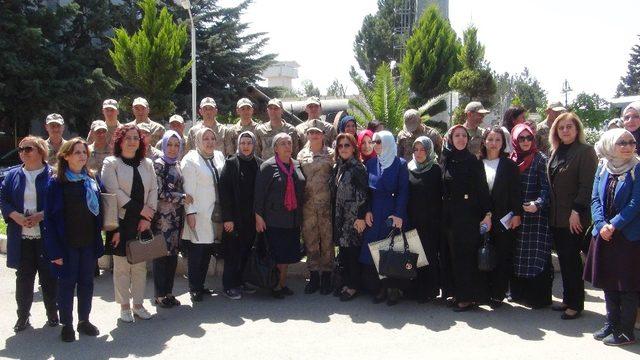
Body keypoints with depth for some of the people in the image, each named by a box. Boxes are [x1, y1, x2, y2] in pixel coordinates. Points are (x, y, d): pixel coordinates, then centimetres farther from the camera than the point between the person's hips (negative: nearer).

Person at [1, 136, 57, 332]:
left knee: (49, 277, 6)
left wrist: (41, 216, -17)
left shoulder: (52, 175, -3)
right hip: (21, 237, 3)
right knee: (23, 278, 9)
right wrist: (16, 216, -11)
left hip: (46, 236, -3)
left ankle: (52, 314, 22)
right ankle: (23, 316, 23)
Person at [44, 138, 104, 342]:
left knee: (86, 282, 12)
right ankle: (67, 324, 19)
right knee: (67, 283, 6)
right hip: (67, 243, -4)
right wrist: (55, 249, -13)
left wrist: (98, 239, 3)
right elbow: (50, 217, -9)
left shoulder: (92, 180, 5)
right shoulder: (56, 183, -7)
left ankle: (84, 320, 25)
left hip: (89, 242, 4)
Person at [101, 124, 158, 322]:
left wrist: (148, 217, -4)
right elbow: (114, 191, -11)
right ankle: (124, 306, 13)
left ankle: (138, 304, 19)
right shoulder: (111, 163, -1)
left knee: (140, 265, 8)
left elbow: (153, 191, 7)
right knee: (122, 266, 2)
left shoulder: (147, 164, 11)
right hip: (121, 222, -4)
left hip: (142, 222, 4)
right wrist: (140, 209, -12)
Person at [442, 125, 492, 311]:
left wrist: (487, 213, -14)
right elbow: (443, 190, 11)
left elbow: (482, 188, -7)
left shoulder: (473, 161, -3)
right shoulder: (446, 161, 9)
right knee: (455, 254, 7)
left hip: (469, 214, -5)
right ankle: (459, 293, 15)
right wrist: (444, 215, 7)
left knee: (467, 254, -4)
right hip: (451, 214, 5)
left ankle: (468, 297, 2)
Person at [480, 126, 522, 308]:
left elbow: (515, 191, -2)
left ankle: (498, 294, 10)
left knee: (503, 257, 2)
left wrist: (517, 214, -10)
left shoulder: (509, 165, 2)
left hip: (503, 218, -2)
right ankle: (486, 292, 17)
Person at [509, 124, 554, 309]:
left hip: (536, 214, -5)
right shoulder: (512, 160, 10)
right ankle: (518, 292, 21)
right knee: (517, 254, 9)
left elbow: (546, 187, -9)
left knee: (536, 256, -3)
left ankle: (539, 297, 5)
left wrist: (538, 203, -25)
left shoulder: (540, 159, -3)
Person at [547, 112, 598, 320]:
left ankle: (576, 304, 8)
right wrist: (550, 209, 12)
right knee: (563, 259, 11)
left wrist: (576, 211, -18)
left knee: (572, 259, -2)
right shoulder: (556, 152, 14)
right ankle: (567, 300, 21)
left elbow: (587, 185, -14)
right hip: (556, 216, 7)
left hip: (574, 218, -7)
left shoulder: (585, 151, -8)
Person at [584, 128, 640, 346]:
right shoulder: (602, 169, 6)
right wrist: (601, 225, -10)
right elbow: (595, 199, 4)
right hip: (603, 236, 5)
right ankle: (611, 324, 28)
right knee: (608, 283, 14)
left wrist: (614, 225, -17)